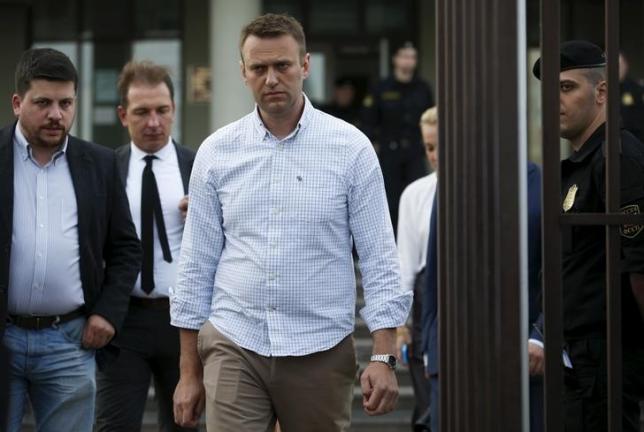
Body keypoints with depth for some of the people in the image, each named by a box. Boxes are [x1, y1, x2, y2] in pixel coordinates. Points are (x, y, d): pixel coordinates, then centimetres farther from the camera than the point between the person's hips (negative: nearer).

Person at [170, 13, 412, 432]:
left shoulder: (350, 148, 0)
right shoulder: (216, 152, 5)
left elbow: (379, 259, -1)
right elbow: (197, 265, 9)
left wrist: (384, 357, -9)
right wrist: (189, 372, 7)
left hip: (320, 350, -1)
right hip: (234, 347, 1)